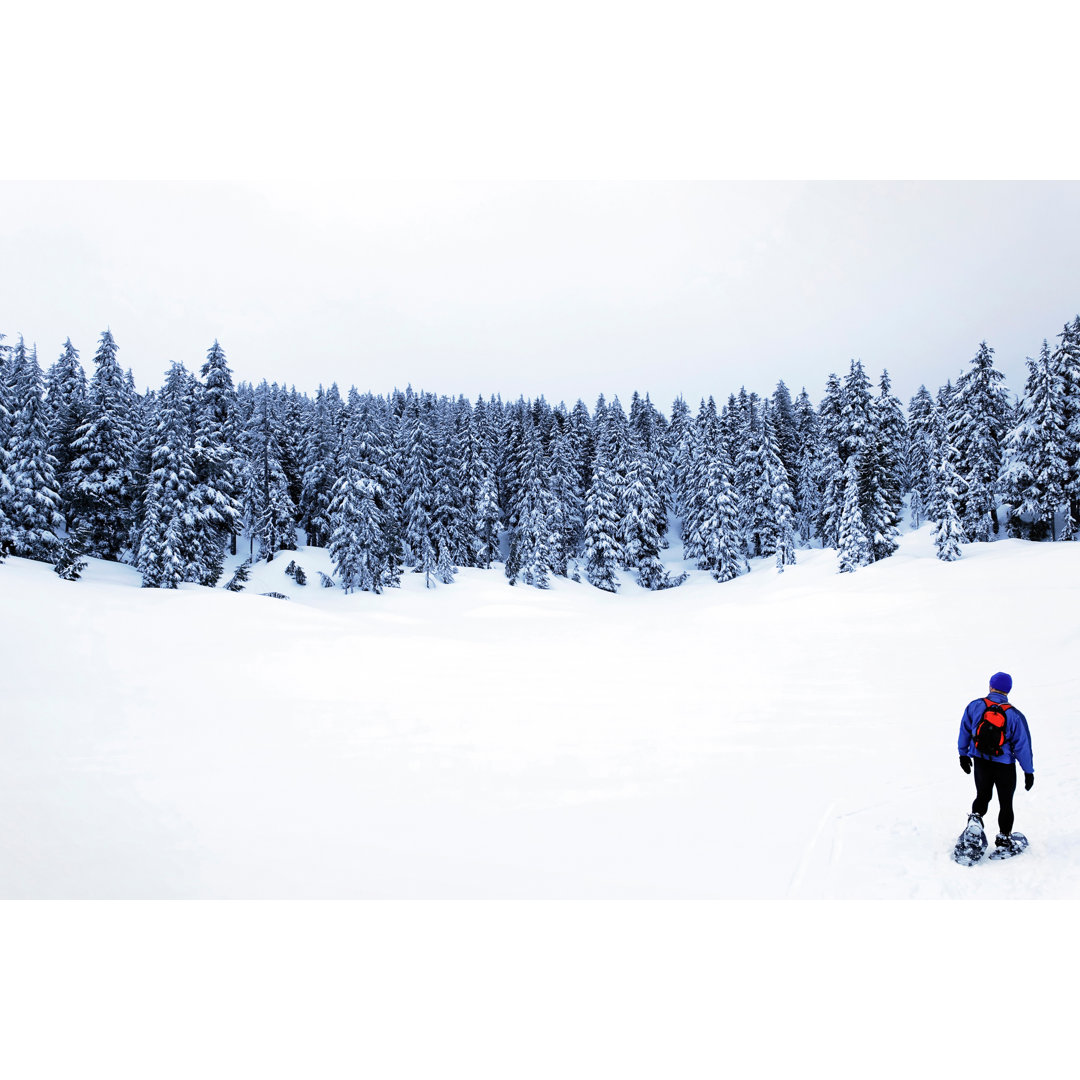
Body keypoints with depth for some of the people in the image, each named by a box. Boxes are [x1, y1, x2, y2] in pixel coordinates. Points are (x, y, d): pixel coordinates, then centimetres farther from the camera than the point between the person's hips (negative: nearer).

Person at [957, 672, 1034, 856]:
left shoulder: (975, 706, -7)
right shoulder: (1014, 715, -15)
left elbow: (965, 731, 3)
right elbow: (1022, 745, -9)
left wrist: (963, 754, 18)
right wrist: (1029, 771, 0)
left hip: (981, 762, 2)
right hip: (1005, 765, -2)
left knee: (982, 795, 22)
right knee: (1005, 803, 12)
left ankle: (975, 818, -2)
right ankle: (1004, 839, 18)